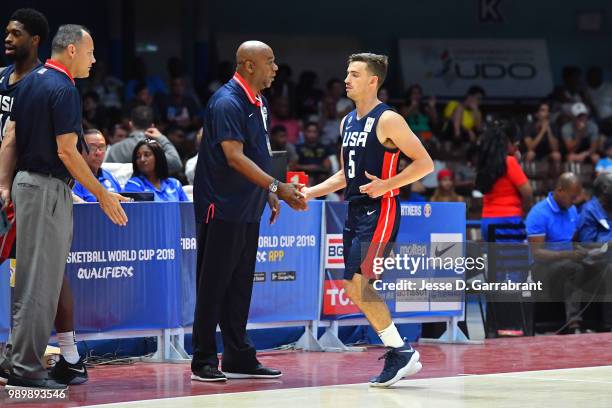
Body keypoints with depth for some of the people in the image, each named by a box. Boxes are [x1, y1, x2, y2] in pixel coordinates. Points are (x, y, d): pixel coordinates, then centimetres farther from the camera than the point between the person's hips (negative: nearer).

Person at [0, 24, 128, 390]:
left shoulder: (31, 82, 12)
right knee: (42, 280, -6)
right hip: (49, 188, -9)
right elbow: (66, 152, -18)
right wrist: (103, 195, -13)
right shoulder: (64, 90, -15)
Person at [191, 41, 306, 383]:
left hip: (248, 209, 9)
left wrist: (269, 194, 17)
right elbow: (235, 157, -24)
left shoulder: (259, 102, 12)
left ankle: (238, 359, 16)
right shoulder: (227, 102, -17)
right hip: (222, 209, -9)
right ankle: (204, 362, 2)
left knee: (240, 286, 11)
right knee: (214, 286, -3)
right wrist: (276, 187, -28)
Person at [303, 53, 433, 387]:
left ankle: (401, 352, -6)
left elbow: (424, 163, -13)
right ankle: (399, 352, 14)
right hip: (355, 211, 9)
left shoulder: (387, 120, -10)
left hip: (379, 210, -9)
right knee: (355, 289, 6)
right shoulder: (348, 121, 15)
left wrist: (386, 185, -22)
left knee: (358, 283, -16)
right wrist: (312, 192, 14)